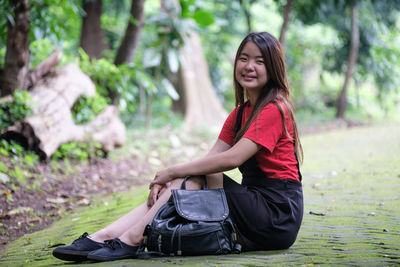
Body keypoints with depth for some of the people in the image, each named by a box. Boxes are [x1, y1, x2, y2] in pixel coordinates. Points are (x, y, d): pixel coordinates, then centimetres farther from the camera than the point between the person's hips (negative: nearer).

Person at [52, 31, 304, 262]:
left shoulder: (274, 110, -12)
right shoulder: (240, 113, 16)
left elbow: (232, 159, -22)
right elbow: (210, 158, 7)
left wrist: (172, 172, -16)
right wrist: (166, 180, -10)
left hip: (277, 212, -8)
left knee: (197, 178, -20)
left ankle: (130, 241, -20)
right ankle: (99, 238, -16)